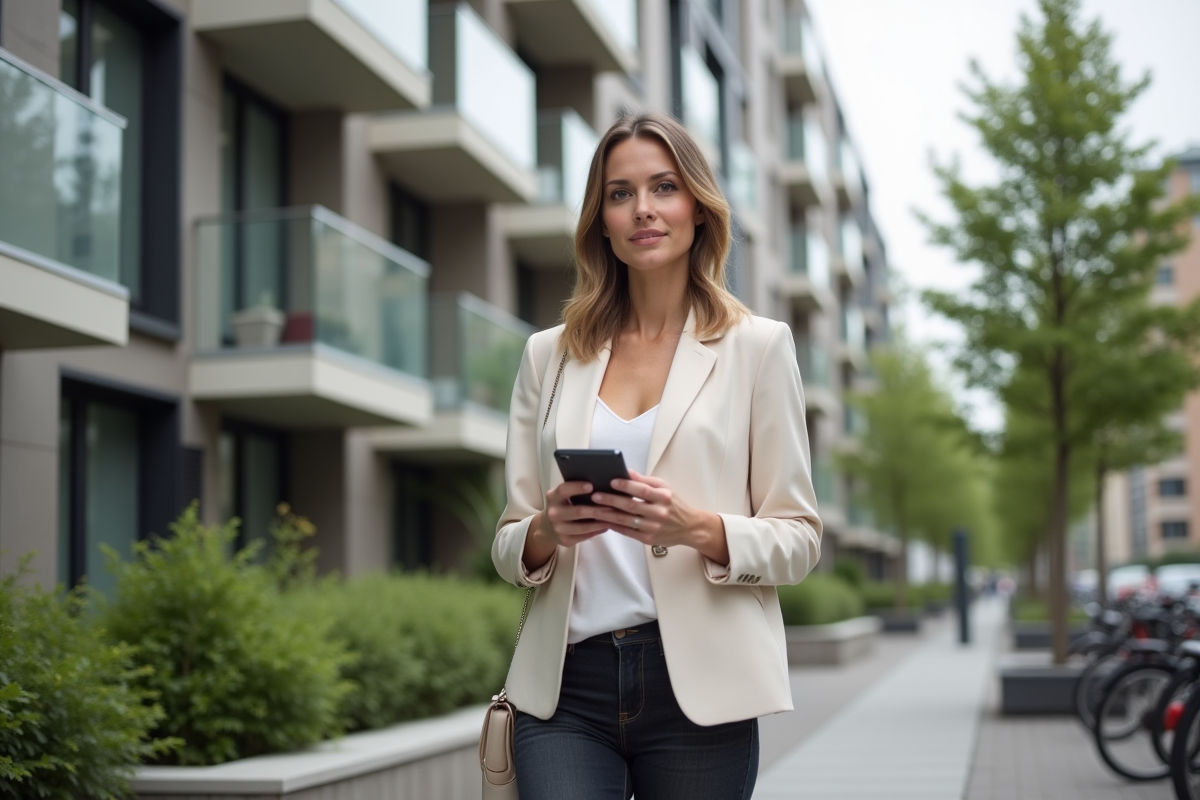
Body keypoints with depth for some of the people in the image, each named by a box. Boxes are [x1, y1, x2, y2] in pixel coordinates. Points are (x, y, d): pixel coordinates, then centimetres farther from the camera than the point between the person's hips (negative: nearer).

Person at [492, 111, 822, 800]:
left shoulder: (757, 346, 6)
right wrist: (548, 530, -10)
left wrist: (700, 529, -16)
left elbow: (799, 538, 3)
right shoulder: (549, 356, 13)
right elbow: (509, 546, 13)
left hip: (697, 687, -1)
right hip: (566, 688, 2)